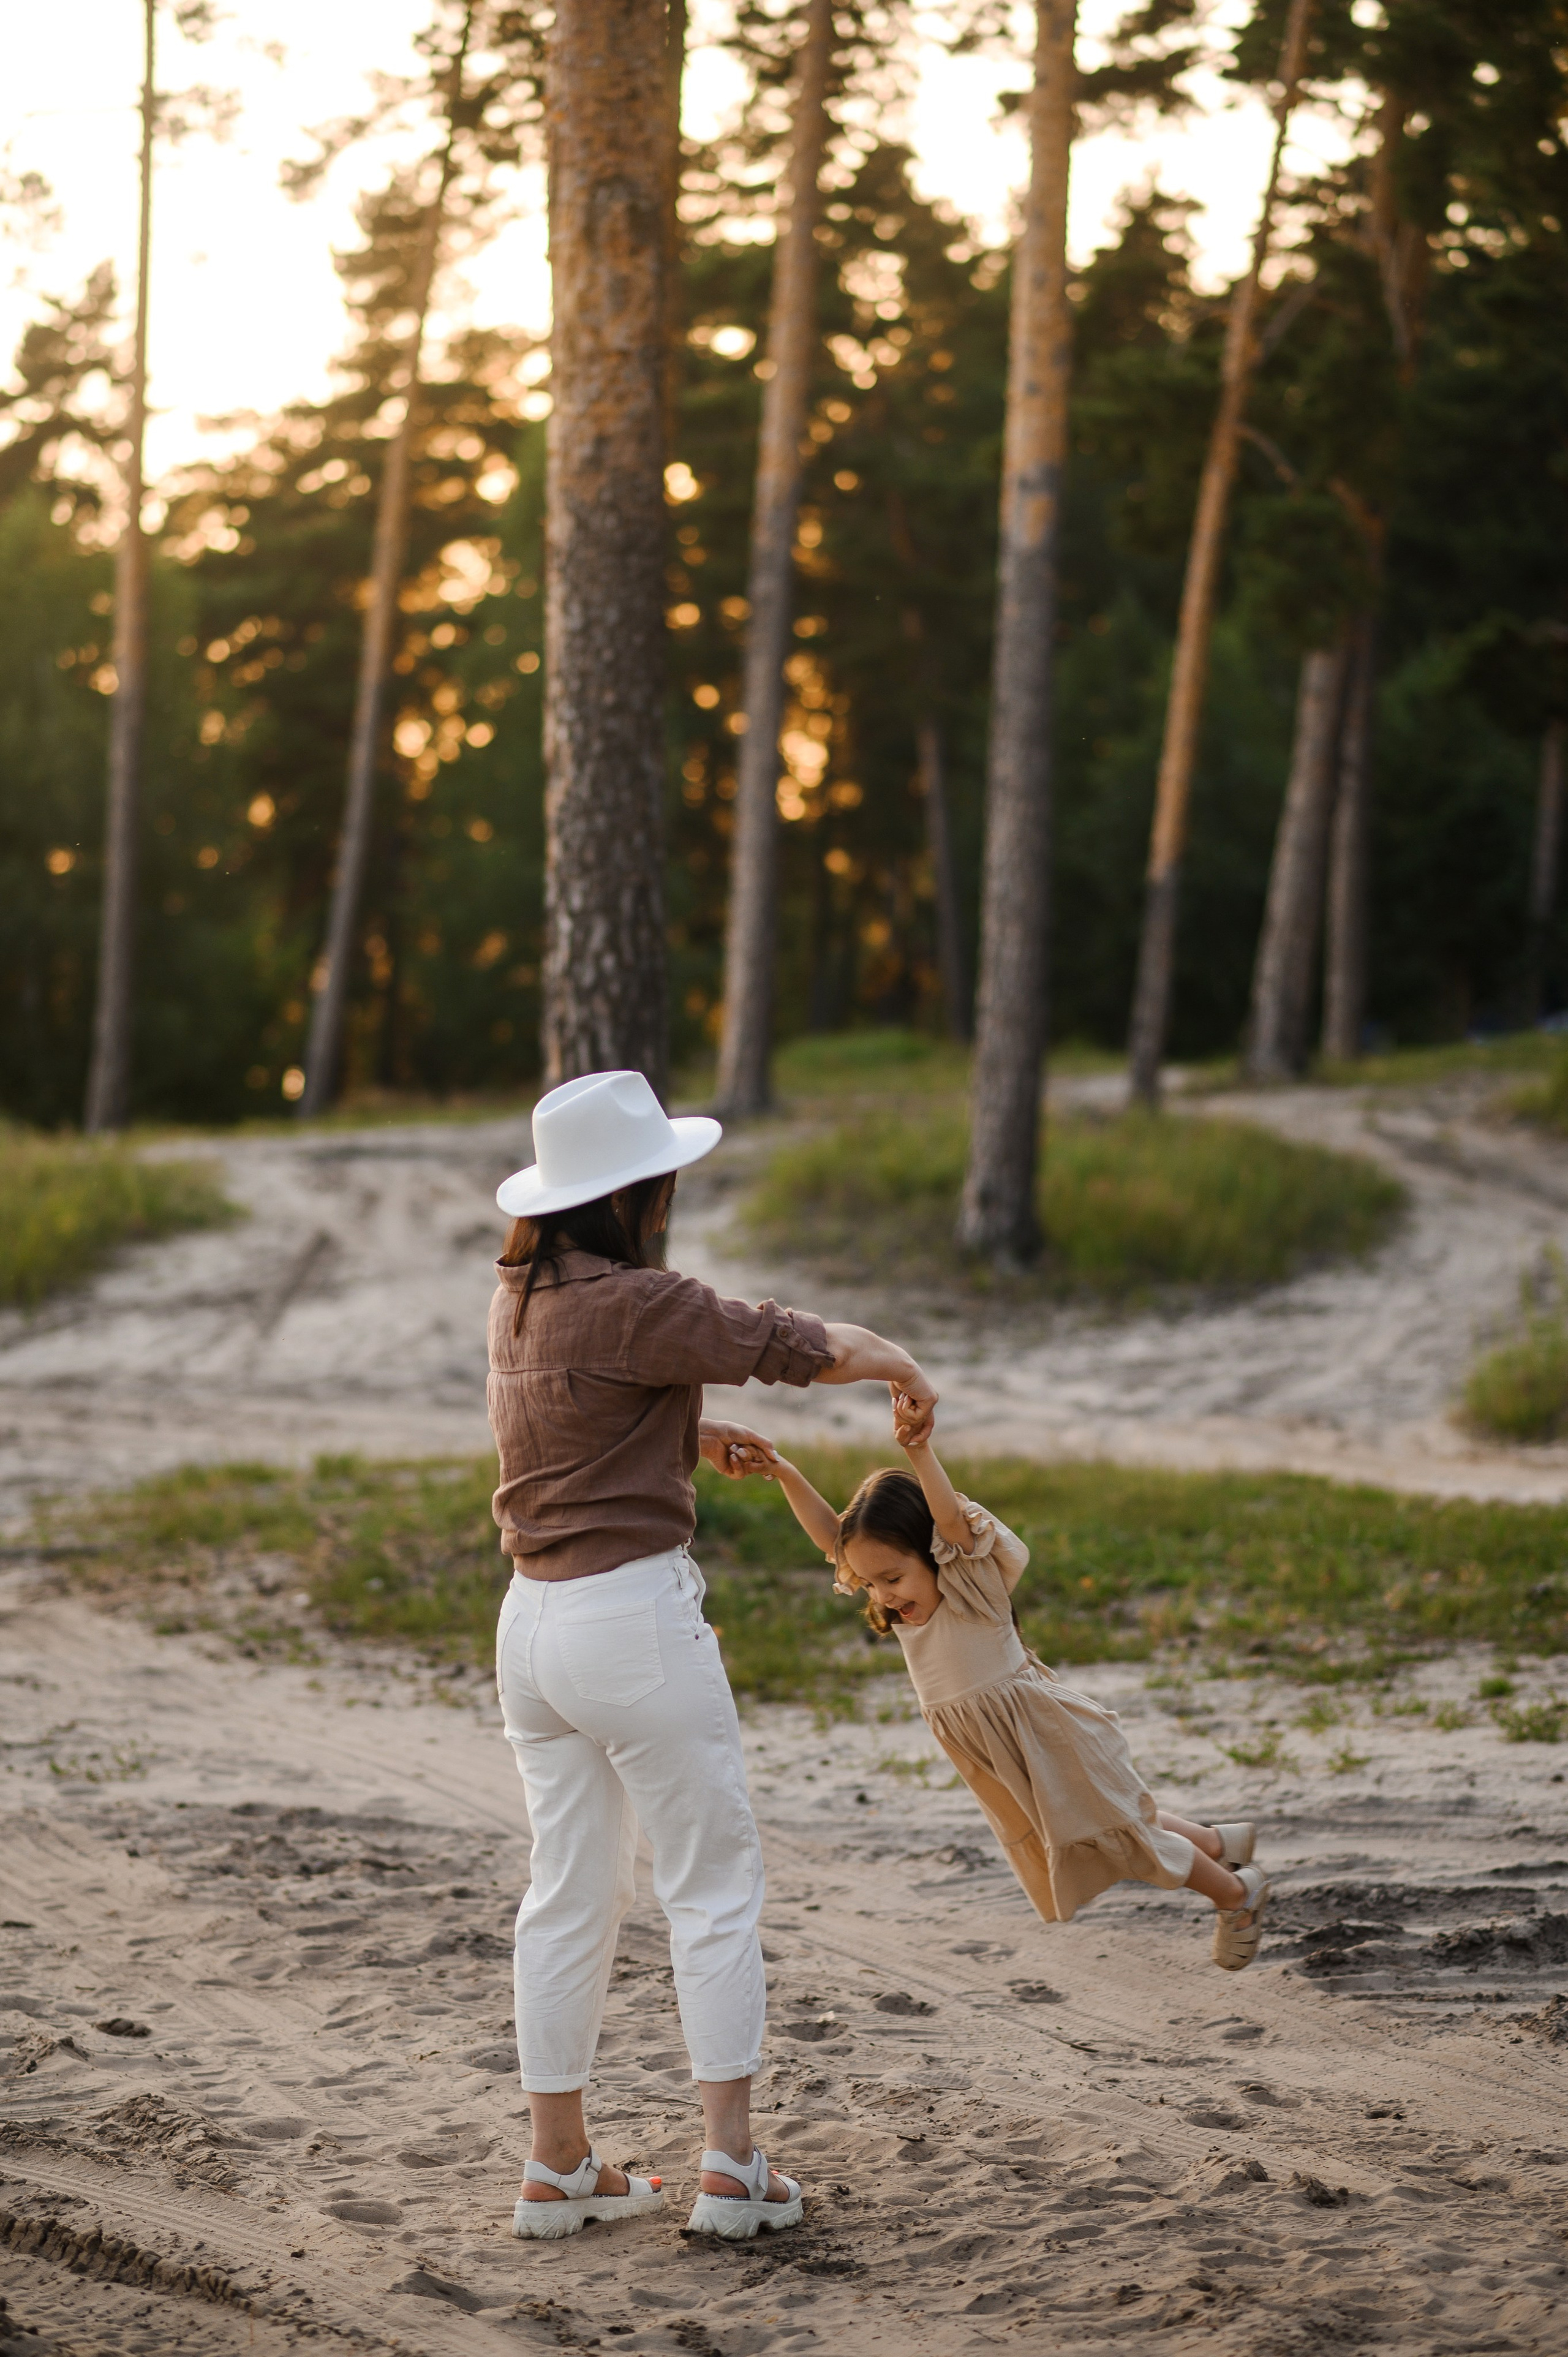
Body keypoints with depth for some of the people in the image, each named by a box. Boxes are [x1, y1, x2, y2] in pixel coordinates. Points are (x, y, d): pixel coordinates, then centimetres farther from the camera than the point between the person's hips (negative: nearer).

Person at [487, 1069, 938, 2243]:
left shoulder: (519, 1299, 8)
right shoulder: (633, 1306, -17)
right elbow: (797, 1345, -12)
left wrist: (695, 1433, 23)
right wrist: (900, 1366, 5)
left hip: (534, 1619, 8)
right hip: (635, 1613, -8)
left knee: (569, 1892, 13)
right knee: (716, 1883, 3)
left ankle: (560, 2166, 18)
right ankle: (733, 2163, 4)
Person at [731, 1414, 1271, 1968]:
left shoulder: (972, 1582, -21)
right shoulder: (899, 1608, -3)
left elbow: (950, 1517, -40)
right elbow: (829, 1535, -10)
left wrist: (920, 1452, -56)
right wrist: (785, 1474, -24)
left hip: (1050, 1739, -8)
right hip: (999, 1759, 8)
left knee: (1121, 1838, 3)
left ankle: (1238, 1892, 23)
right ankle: (1219, 1844, 42)